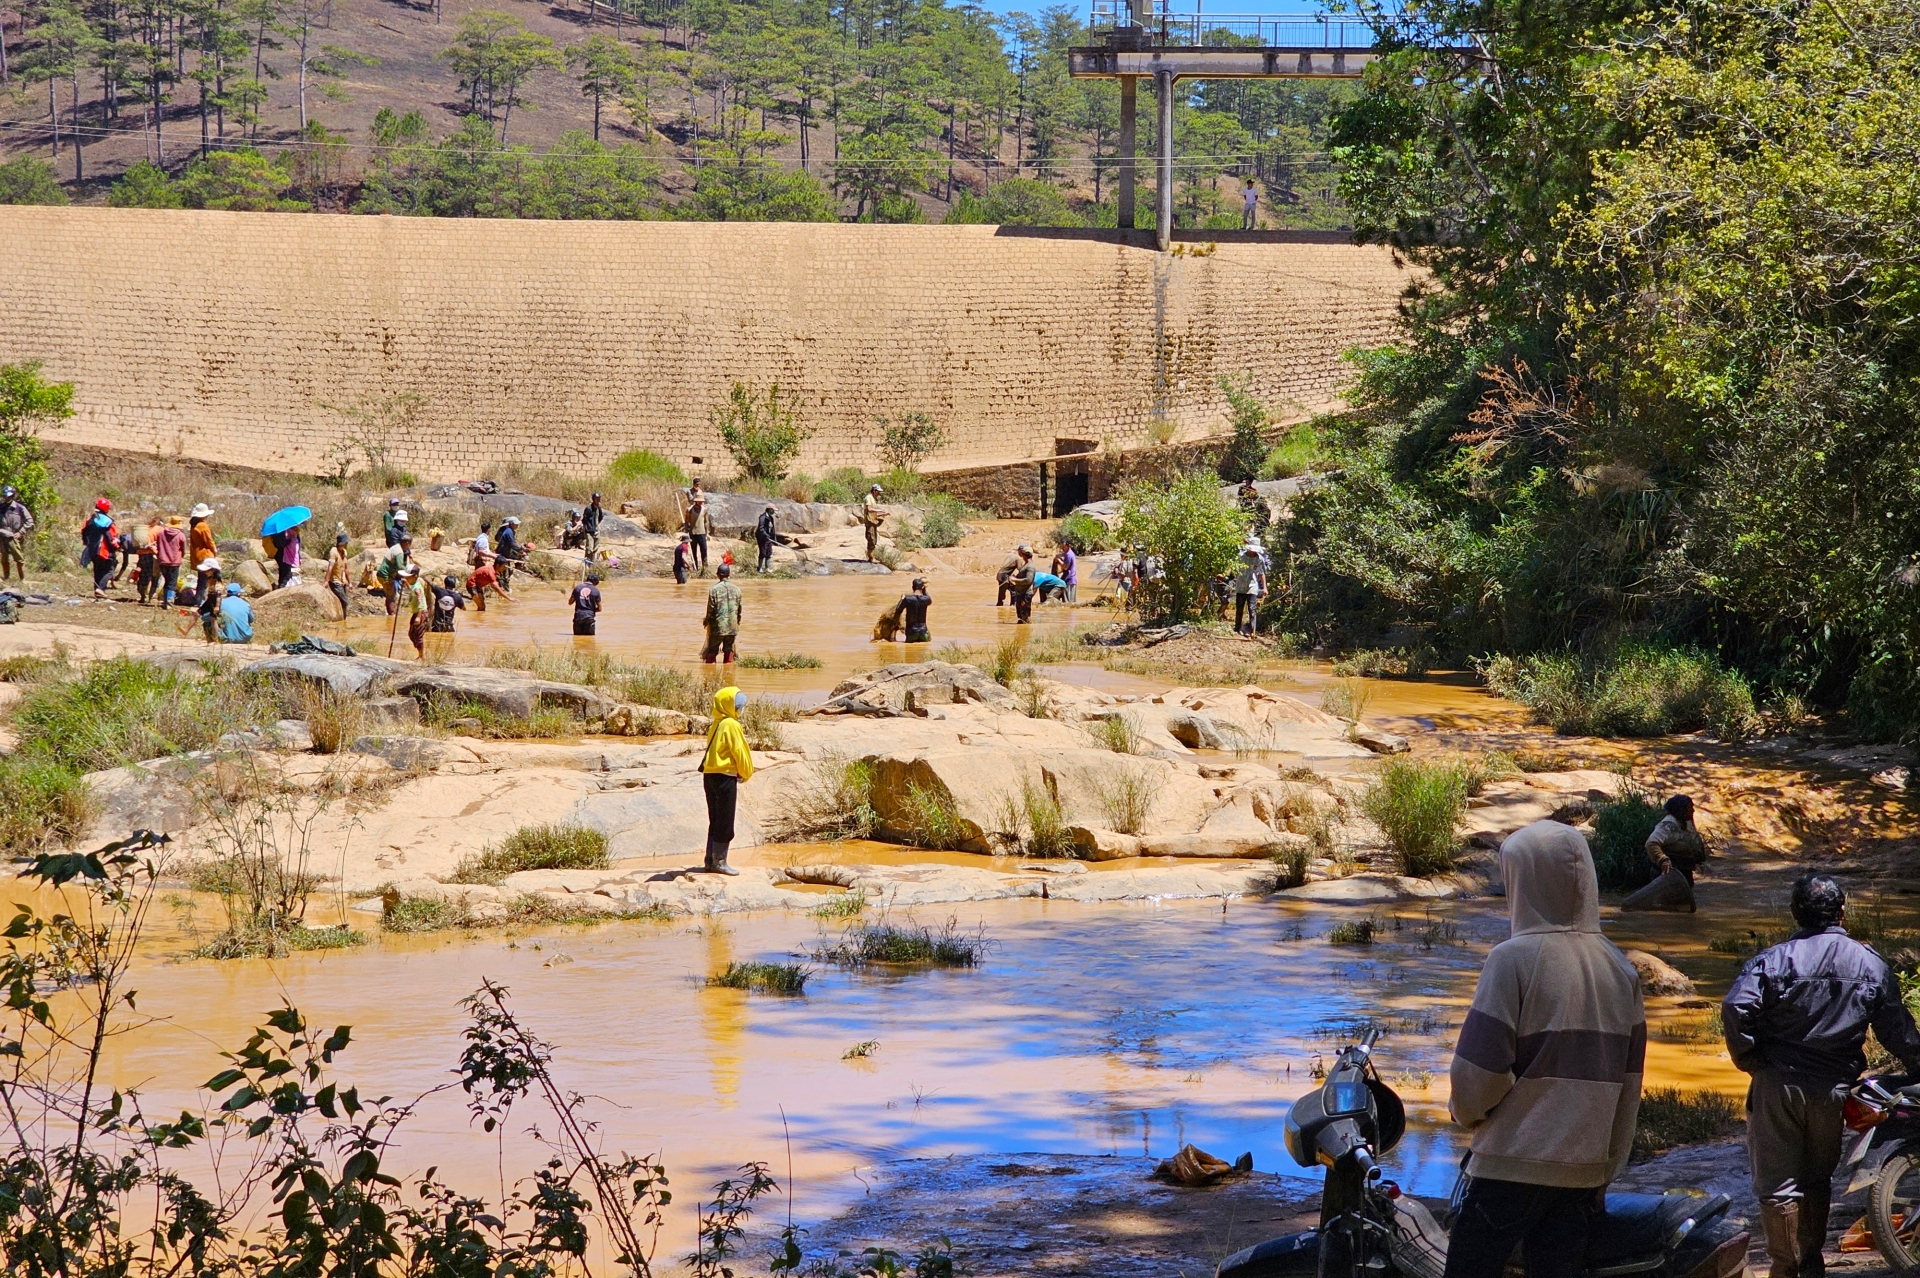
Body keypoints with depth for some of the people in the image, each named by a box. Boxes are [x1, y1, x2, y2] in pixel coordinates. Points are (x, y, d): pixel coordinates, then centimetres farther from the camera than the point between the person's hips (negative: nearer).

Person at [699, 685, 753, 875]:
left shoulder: (716, 725, 14)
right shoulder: (732, 725, -13)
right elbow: (740, 752, -11)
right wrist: (746, 774, 2)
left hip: (710, 776, 9)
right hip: (725, 776, -9)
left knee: (715, 821, 14)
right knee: (725, 823, -2)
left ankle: (711, 860, 18)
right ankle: (719, 862, 0)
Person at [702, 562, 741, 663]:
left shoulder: (714, 589, -10)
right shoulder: (736, 589, 2)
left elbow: (711, 609, -9)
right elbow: (739, 609, 8)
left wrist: (707, 621, 7)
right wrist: (737, 624, 20)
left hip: (718, 626, -3)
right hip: (732, 627, 3)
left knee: (712, 651, 6)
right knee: (729, 649, 12)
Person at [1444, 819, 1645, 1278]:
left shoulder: (1514, 960, -11)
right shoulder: (1620, 969, 8)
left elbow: (1478, 1070, -15)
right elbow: (1628, 1082, 11)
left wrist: (1468, 1114, 6)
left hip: (1515, 1164, -6)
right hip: (1586, 1169, 6)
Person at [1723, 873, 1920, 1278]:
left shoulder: (1772, 960, -10)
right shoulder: (1871, 966, 0)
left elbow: (1735, 1009, -23)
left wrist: (1749, 1061, -9)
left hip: (1778, 1088, -3)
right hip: (1835, 1089, 4)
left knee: (1778, 1184, 4)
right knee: (1817, 1180, 21)